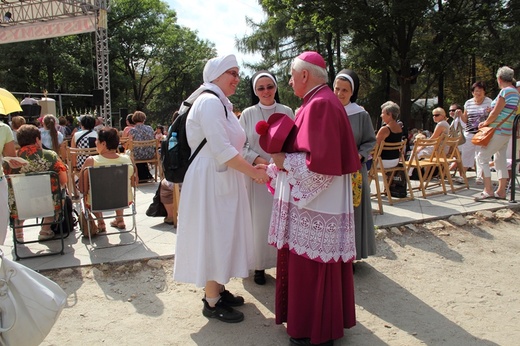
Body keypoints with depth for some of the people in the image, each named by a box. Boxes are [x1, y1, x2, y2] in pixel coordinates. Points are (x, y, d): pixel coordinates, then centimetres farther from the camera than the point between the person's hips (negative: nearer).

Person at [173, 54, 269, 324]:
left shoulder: (220, 103, 17)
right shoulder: (210, 102, -15)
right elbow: (221, 149, -23)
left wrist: (250, 168, 11)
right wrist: (253, 171, -16)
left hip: (222, 178, 10)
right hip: (210, 180, -10)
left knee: (223, 234, 15)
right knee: (214, 234, -2)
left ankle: (217, 289, 29)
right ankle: (211, 302, 10)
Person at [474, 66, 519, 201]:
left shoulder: (505, 91, -15)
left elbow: (495, 113, -16)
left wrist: (485, 123, -1)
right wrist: (487, 122, 14)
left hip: (498, 132, -10)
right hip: (506, 132, 10)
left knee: (482, 157, -7)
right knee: (500, 161, 13)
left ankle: (488, 190, -11)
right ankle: (501, 191, 17)